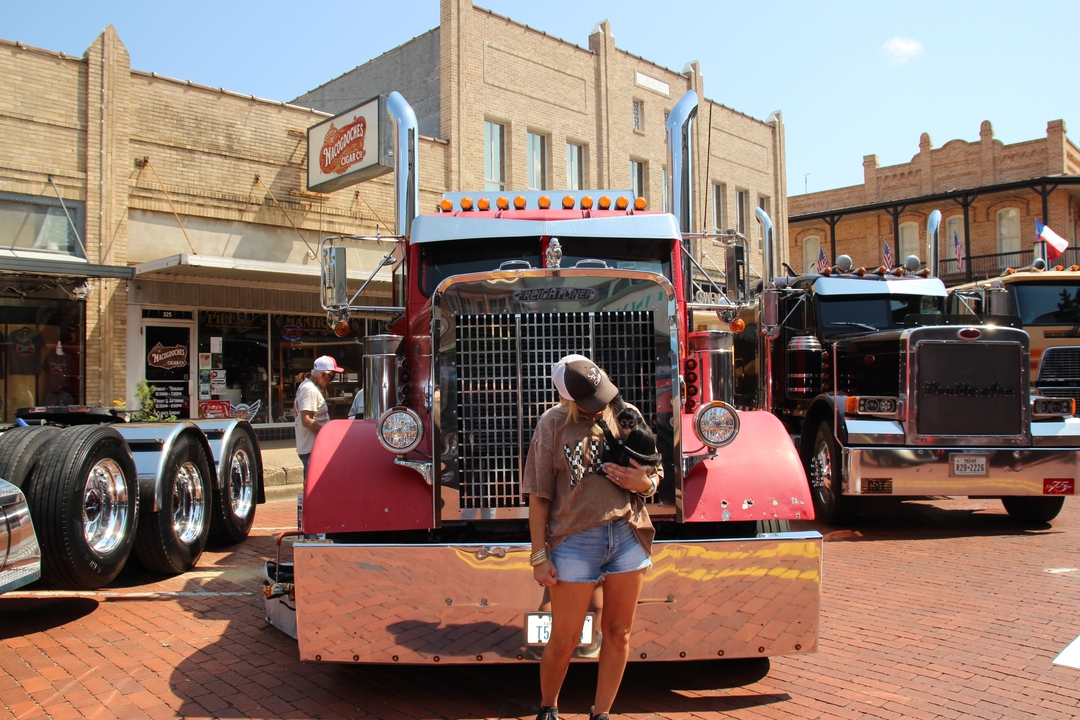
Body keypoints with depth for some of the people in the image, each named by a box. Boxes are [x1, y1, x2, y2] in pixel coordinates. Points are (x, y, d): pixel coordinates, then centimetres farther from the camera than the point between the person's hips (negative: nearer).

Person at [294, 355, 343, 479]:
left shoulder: (305, 386, 14)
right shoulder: (310, 390, -18)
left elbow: (295, 409, 25)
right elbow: (307, 421, -24)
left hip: (307, 447, 10)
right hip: (312, 449, -10)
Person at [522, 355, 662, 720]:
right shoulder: (553, 424, -3)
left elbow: (655, 472, 14)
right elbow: (539, 496, -3)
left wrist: (645, 483, -10)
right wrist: (539, 556, -7)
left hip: (629, 535, 3)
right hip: (576, 541, -3)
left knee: (618, 633, 11)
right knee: (564, 641, 6)